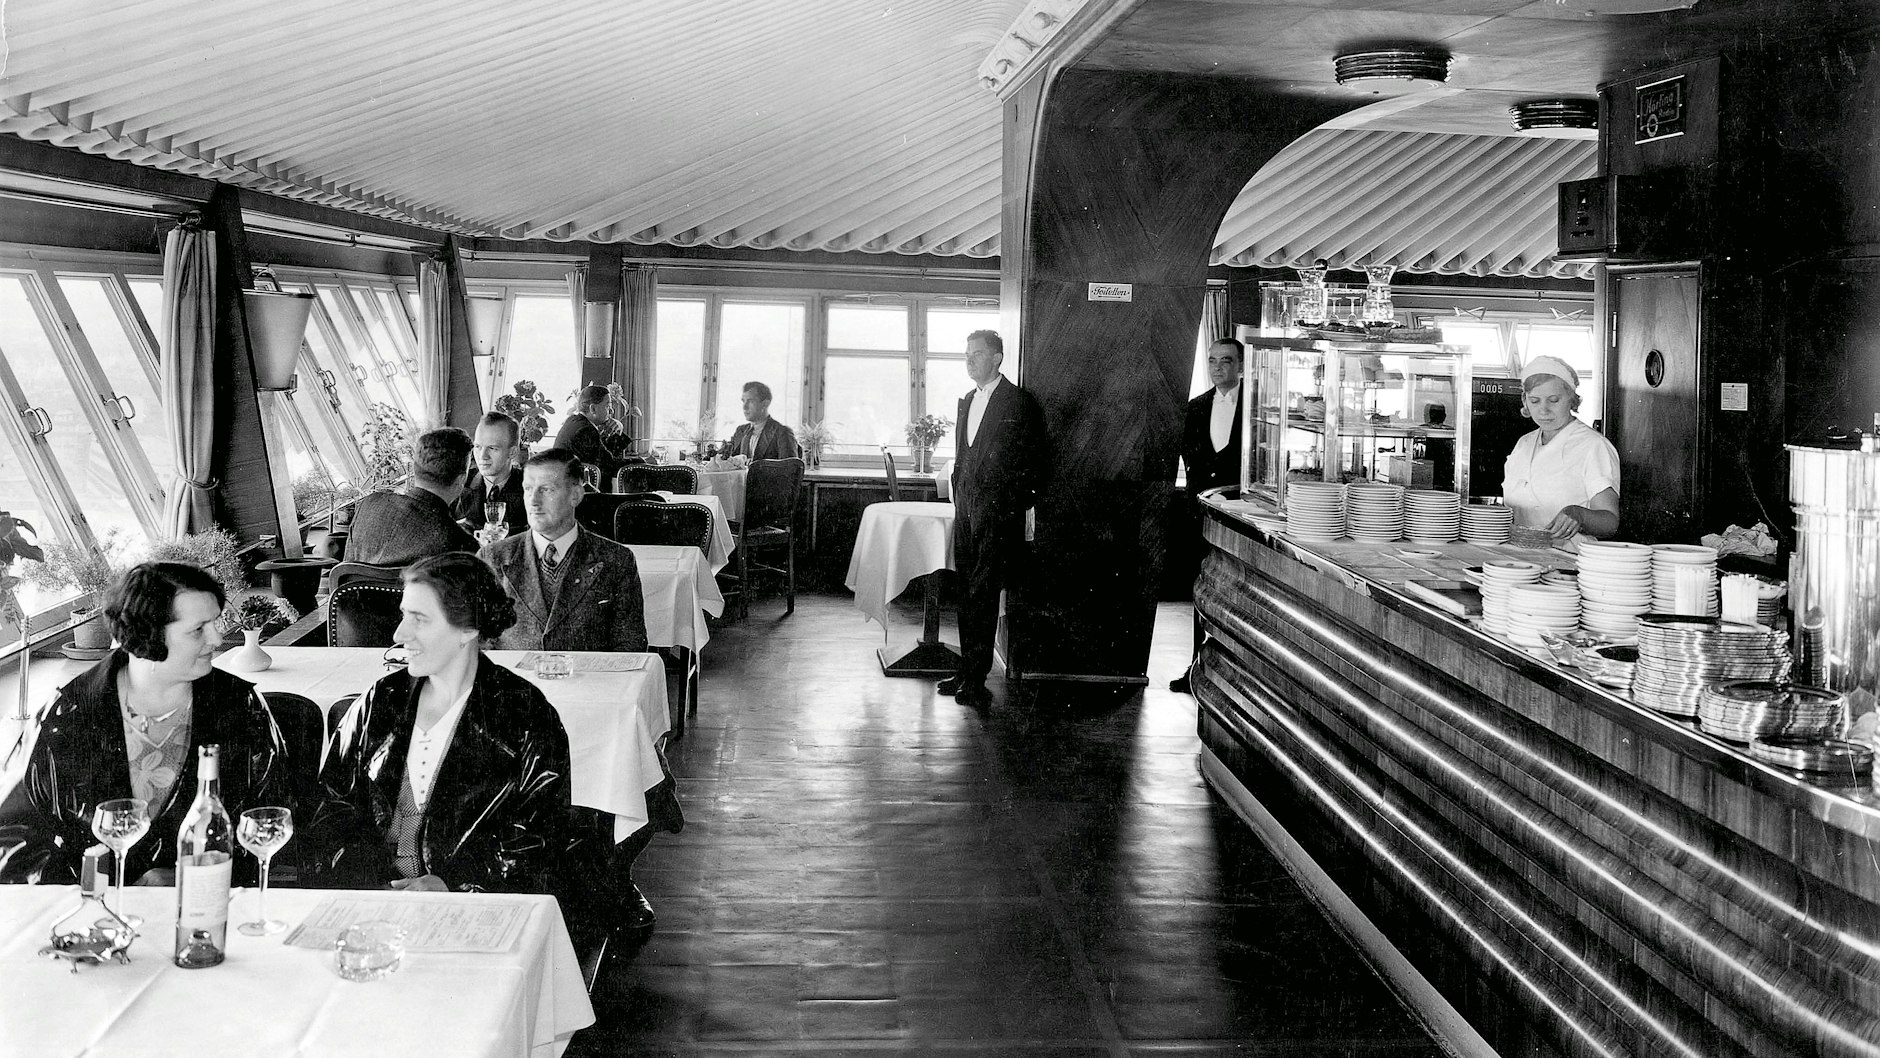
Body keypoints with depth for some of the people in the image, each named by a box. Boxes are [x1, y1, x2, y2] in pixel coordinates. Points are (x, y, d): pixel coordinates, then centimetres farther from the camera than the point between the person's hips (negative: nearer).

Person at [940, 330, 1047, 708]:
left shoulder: (1019, 403, -6)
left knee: (982, 595, -10)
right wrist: (959, 498, 16)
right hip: (966, 509, 7)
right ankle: (967, 672, 15)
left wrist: (1015, 506, -10)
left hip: (998, 513, -7)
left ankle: (976, 680, -7)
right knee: (967, 595, 9)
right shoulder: (967, 401, 17)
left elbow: (1031, 464, -7)